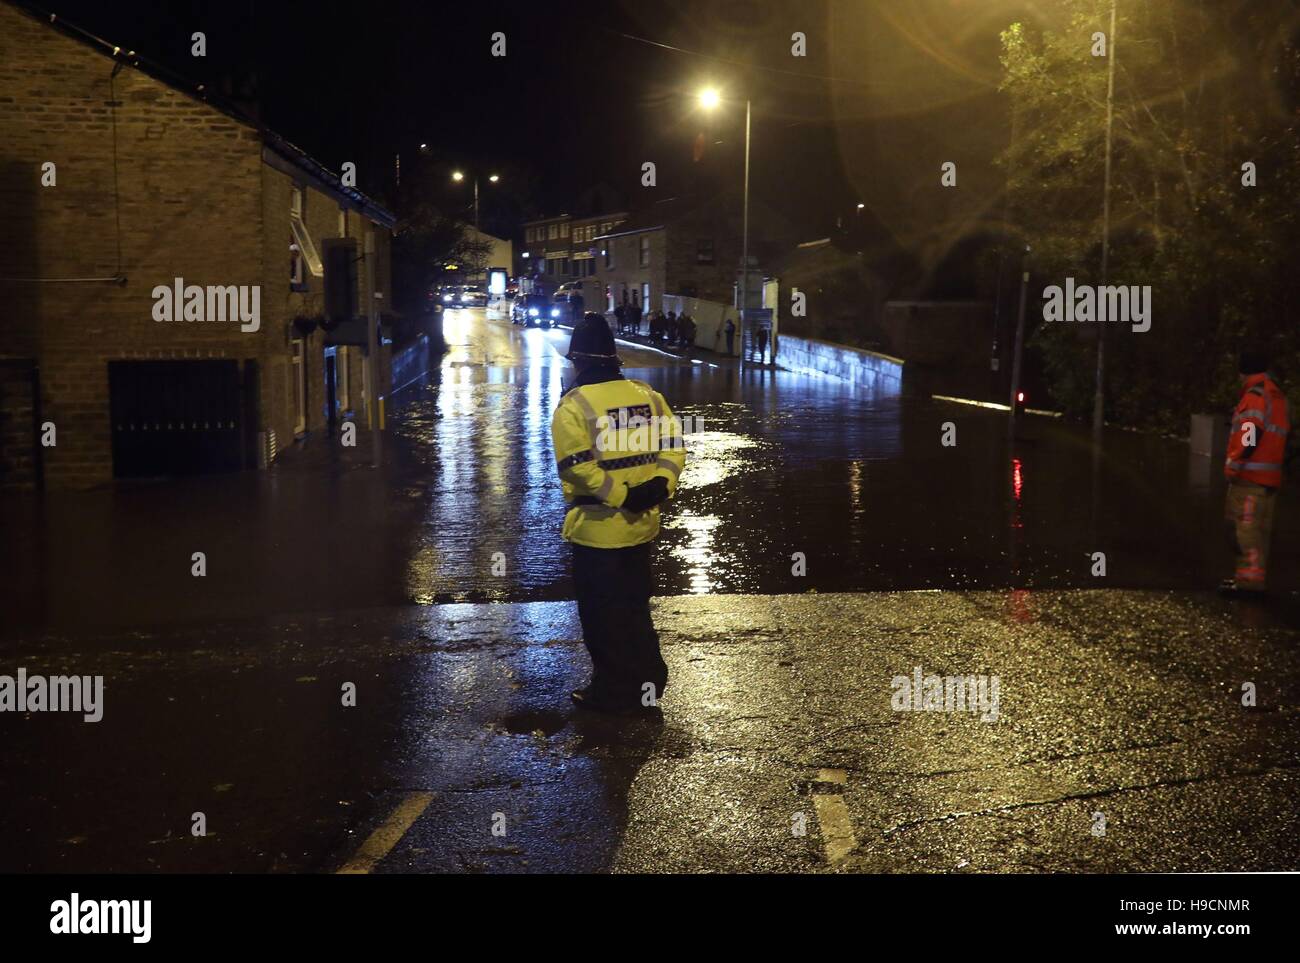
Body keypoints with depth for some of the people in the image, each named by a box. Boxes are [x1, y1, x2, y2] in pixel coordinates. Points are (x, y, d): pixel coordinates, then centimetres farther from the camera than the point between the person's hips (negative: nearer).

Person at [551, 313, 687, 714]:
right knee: (636, 607, 19)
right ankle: (647, 686, 26)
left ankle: (611, 692, 16)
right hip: (642, 526, 6)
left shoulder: (574, 405, -14)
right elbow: (672, 445, 2)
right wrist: (661, 484, -8)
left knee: (601, 614, 8)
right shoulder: (648, 395, 4)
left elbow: (576, 465, -22)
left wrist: (620, 495, -19)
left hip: (596, 529, -6)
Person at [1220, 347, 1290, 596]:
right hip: (1270, 476, 10)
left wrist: (1233, 464, -15)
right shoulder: (1277, 396, 18)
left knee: (1246, 527, -10)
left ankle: (1250, 578, -13)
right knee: (1259, 528, 15)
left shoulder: (1256, 396, -13)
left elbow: (1251, 435, -22)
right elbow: (1284, 435, 20)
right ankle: (1255, 575, 22)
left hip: (1250, 475, -10)